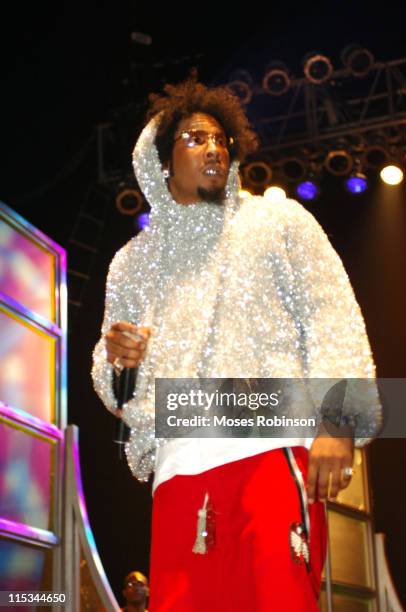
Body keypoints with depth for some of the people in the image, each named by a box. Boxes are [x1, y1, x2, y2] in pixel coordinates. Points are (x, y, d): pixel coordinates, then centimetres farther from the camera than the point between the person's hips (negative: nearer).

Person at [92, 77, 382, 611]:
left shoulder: (278, 220, 16)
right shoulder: (133, 260, 24)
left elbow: (332, 316, 4)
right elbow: (113, 387, 25)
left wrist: (338, 420, -10)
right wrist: (116, 357, 0)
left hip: (274, 451, -3)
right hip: (179, 467, 3)